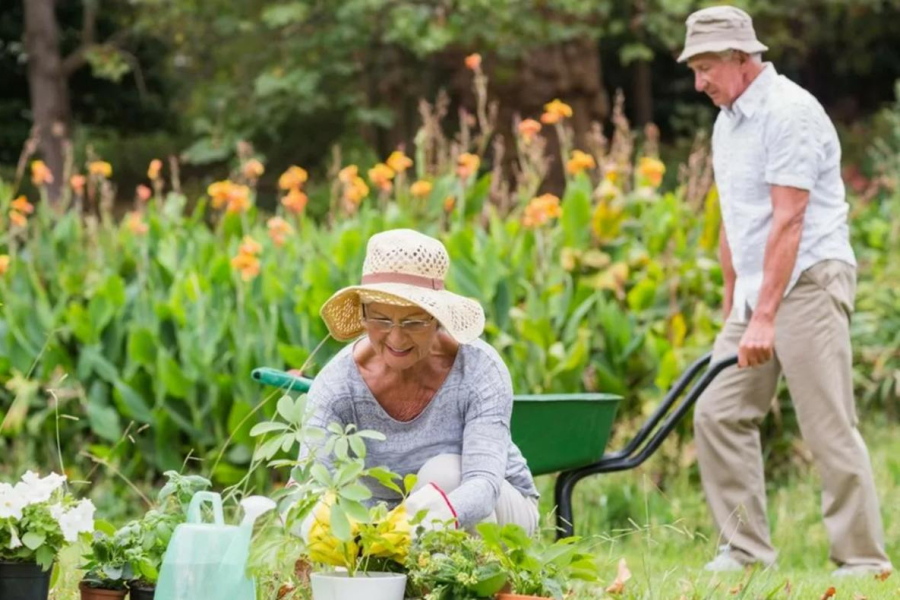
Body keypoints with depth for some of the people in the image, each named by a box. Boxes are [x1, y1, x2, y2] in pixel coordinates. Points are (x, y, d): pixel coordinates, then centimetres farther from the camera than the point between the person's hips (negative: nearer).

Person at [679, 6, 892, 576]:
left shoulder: (790, 112, -15)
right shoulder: (728, 121, 15)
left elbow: (788, 220, -21)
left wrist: (764, 317, -24)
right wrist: (732, 307, 22)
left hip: (809, 283, -9)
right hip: (757, 293, 9)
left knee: (830, 428, -8)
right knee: (720, 413, 4)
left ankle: (863, 560, -3)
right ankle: (746, 549, 10)